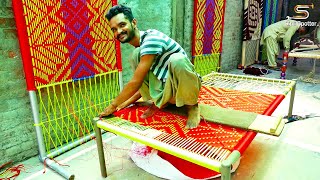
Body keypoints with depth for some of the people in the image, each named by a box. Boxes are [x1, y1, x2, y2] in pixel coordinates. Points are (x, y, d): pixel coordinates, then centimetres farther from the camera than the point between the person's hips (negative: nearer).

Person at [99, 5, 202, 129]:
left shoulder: (151, 39, -22)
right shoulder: (139, 47, 6)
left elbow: (136, 82, -23)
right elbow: (143, 84, 11)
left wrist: (113, 105, -12)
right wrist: (125, 103, 4)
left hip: (187, 85, -6)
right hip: (166, 89, 7)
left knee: (176, 59, -39)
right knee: (135, 55, -10)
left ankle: (191, 105, -12)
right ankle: (160, 101, 0)